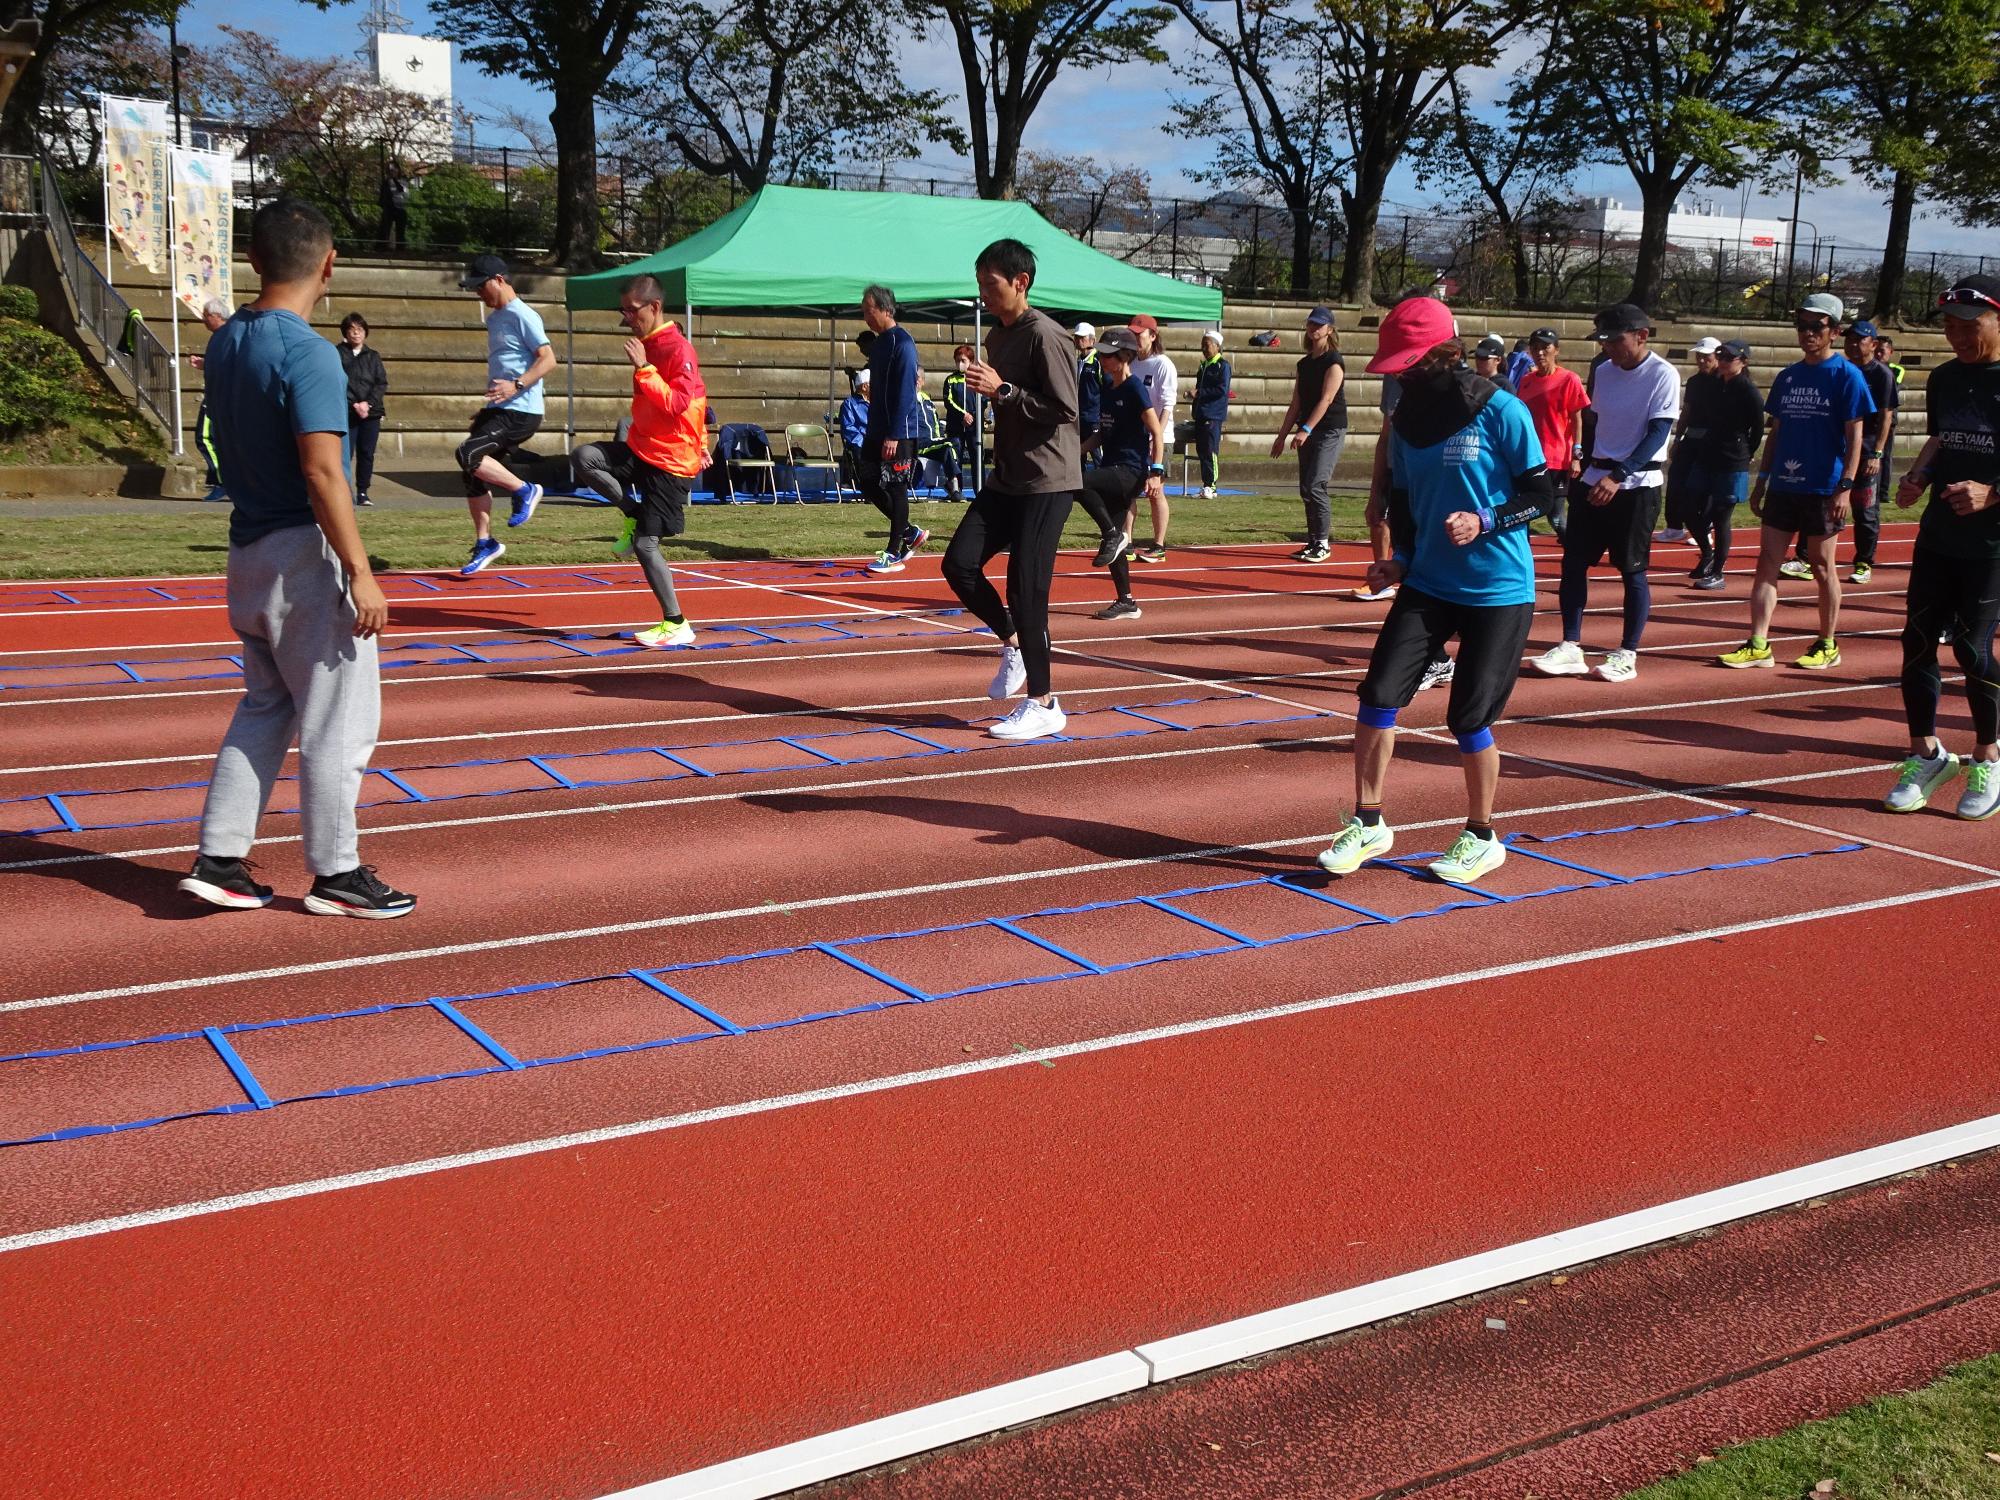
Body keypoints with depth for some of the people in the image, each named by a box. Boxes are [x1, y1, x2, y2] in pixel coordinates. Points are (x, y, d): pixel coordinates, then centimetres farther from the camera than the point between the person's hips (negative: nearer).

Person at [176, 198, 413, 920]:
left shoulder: (224, 344, 8)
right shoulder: (307, 352, -18)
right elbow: (322, 472, -23)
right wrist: (360, 573, -21)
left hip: (248, 549, 9)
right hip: (304, 555, -9)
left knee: (264, 708, 19)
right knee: (338, 720, 3)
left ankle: (218, 859, 18)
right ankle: (335, 874, 12)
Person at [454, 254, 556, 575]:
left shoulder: (522, 315, -11)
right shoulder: (494, 318, 18)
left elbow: (548, 359, -18)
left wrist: (516, 386, -29)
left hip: (520, 411, -10)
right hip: (497, 409, 10)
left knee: (468, 455, -23)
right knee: (473, 477, 6)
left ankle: (525, 491, -5)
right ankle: (484, 543, 16)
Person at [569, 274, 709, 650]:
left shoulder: (679, 349, -16)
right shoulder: (648, 345, 12)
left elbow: (676, 404, -26)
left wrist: (642, 368, -26)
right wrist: (699, 444, 25)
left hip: (670, 462, -8)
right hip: (640, 448, 8)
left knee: (645, 545, -8)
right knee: (584, 458, -16)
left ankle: (676, 625, 4)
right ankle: (633, 514, 3)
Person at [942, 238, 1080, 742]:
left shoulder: (1044, 336, -15)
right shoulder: (997, 335, 13)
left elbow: (1065, 410, -20)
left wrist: (1001, 390, -22)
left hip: (1046, 482, -9)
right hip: (1005, 478, 9)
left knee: (1026, 590, -7)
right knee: (960, 563, -2)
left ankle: (1043, 704, 5)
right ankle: (1013, 643, 20)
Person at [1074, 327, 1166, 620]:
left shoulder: (1133, 389, -11)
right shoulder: (1107, 388, 13)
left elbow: (1157, 433, -12)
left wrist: (1156, 471, -20)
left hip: (1131, 472, -8)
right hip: (1112, 470, 8)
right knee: (1113, 541, 8)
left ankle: (1114, 534, -15)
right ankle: (1126, 603, 16)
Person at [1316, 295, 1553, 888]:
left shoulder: (1500, 411, -12)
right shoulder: (1406, 420, 4)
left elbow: (1539, 492, -8)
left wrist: (1485, 521, -24)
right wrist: (1400, 560, 1)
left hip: (1499, 591, -5)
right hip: (1428, 585, 5)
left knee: (1469, 717, -2)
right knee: (1379, 693, -6)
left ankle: (1482, 837, 19)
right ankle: (1368, 824, 7)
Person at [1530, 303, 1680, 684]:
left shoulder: (1662, 375, -11)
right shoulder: (1604, 371, 8)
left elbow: (1658, 433, -18)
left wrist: (1618, 475, -28)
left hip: (1636, 485, -6)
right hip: (1595, 479, 7)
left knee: (1632, 570, 0)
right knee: (1573, 562, 3)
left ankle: (1627, 654, 9)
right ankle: (1570, 647, 10)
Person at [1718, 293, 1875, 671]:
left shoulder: (1846, 376, -5)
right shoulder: (1787, 377, 11)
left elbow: (1854, 436, -8)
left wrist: (1845, 486, -16)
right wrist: (1761, 480, 12)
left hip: (1823, 490, -5)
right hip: (1783, 485, 5)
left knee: (1822, 566, 4)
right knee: (1767, 562, 1)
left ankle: (1827, 645, 16)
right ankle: (1758, 645, 2)